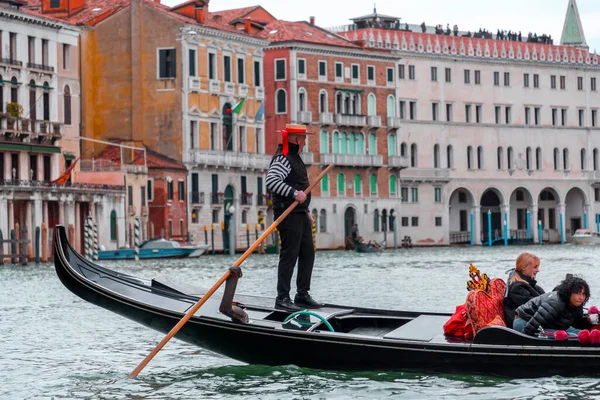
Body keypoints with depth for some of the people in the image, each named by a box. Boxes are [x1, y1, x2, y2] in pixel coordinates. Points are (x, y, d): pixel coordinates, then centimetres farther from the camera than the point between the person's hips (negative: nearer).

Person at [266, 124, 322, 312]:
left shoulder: (295, 158, 20)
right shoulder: (282, 158, -13)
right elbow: (271, 180, -28)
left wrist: (306, 210, 24)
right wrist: (294, 193, -31)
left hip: (300, 214, 10)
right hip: (288, 214, -10)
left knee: (308, 254, 12)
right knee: (289, 255, -9)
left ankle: (302, 295, 20)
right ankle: (282, 299, -7)